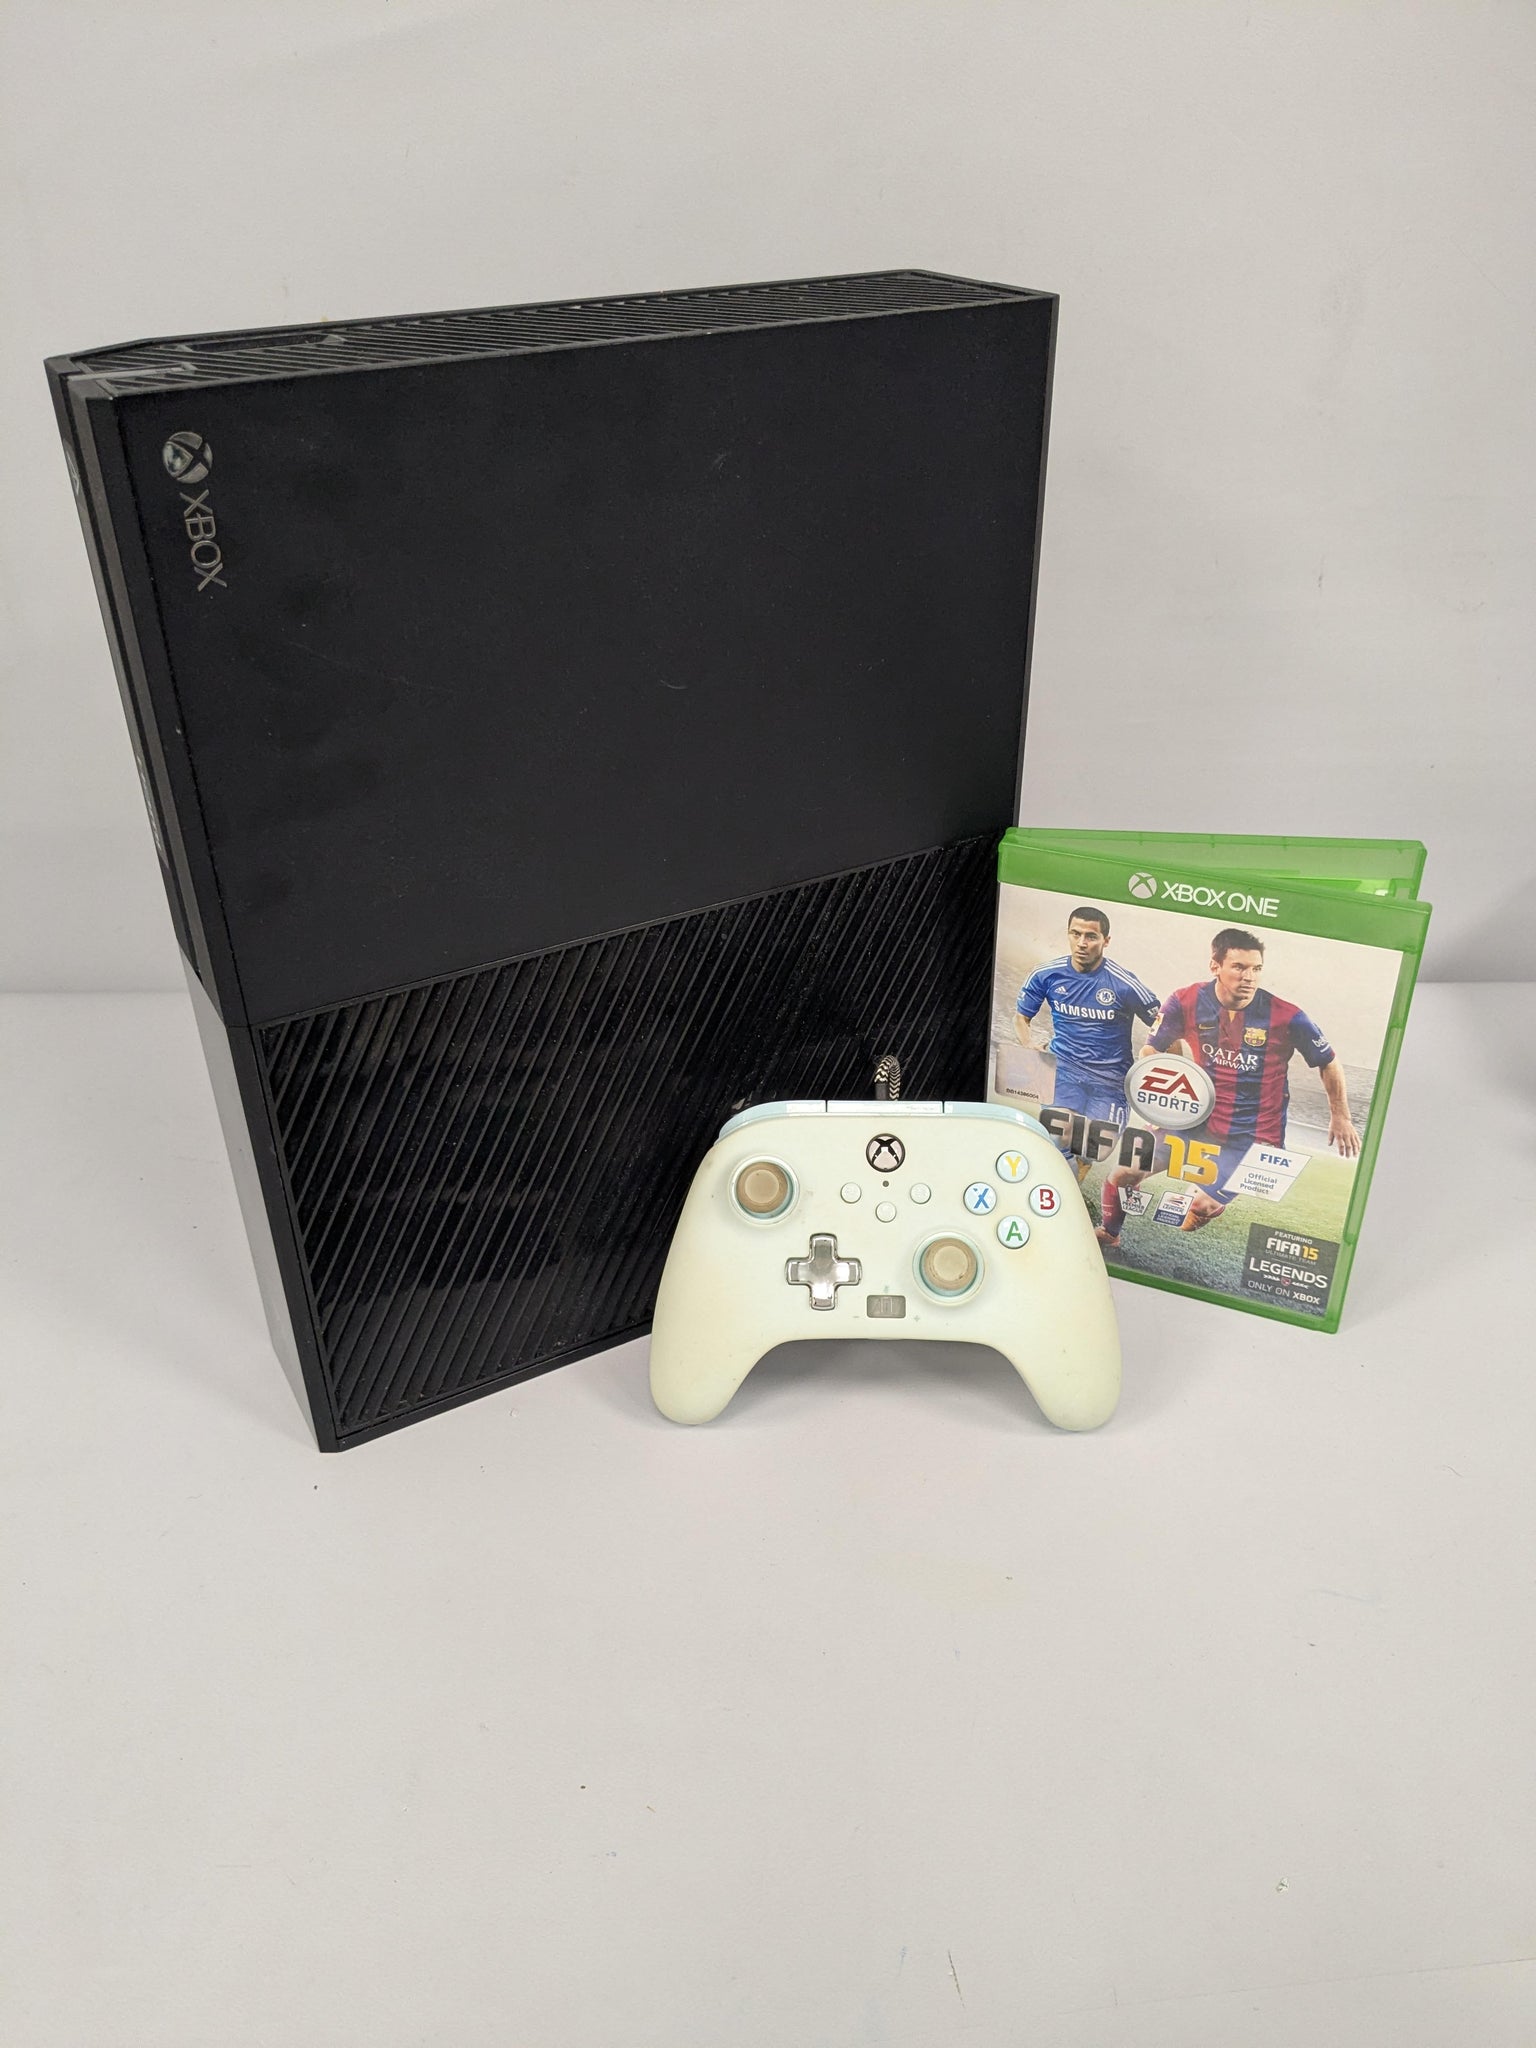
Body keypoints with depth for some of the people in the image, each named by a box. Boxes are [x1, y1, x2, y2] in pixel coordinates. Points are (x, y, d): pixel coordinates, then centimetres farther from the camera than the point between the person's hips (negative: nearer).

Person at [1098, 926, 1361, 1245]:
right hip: (1197, 1121, 3)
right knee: (1123, 1175, 0)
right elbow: (1153, 1050, 7)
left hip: (1251, 1137, -3)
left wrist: (1340, 1117, 5)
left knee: (1202, 1207, -18)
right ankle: (1107, 1235, 26)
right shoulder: (1186, 1002, -9)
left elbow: (1329, 1063, 1)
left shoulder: (1286, 1016, -14)